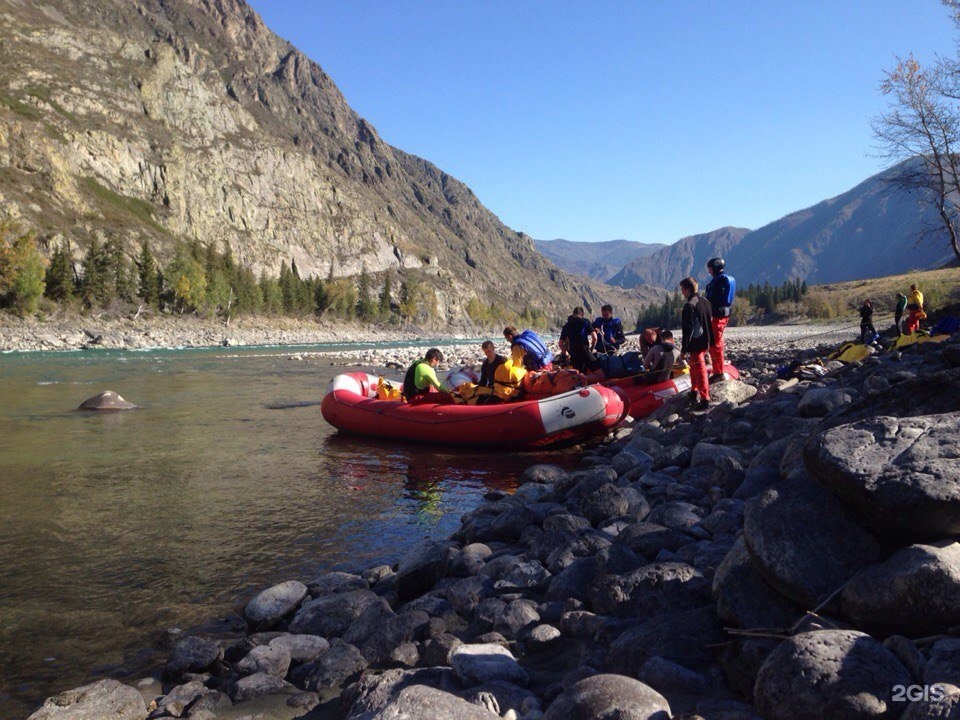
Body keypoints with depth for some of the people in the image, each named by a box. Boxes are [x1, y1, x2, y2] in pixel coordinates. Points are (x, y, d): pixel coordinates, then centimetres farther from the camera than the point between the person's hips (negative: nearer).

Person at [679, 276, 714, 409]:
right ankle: (695, 391, 36)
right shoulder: (706, 302, 8)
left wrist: (683, 349, -15)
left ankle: (705, 399, 1)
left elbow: (688, 329, -20)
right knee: (694, 365, 24)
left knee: (699, 370, -3)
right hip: (706, 342, 9)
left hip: (696, 344, -9)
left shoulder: (689, 306, -19)